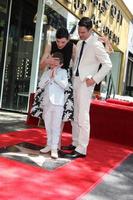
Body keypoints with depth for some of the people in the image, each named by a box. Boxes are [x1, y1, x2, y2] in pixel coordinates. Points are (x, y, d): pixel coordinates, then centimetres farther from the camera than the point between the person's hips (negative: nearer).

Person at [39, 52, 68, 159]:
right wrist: (49, 76, -5)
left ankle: (54, 148, -3)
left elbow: (64, 85, -9)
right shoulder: (46, 72, 14)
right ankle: (49, 144, 22)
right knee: (48, 126, 11)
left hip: (58, 103, -4)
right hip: (47, 102, 5)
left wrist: (55, 77, -9)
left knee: (56, 126, -5)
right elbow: (41, 85, 4)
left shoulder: (63, 72, 4)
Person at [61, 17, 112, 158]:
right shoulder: (79, 43, 13)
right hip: (76, 80, 8)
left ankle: (81, 149, -5)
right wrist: (72, 76, 11)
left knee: (83, 116, -9)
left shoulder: (96, 44, -9)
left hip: (86, 83, -8)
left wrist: (95, 79, -15)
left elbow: (107, 64, -12)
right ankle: (75, 143, 24)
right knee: (75, 114, 13)